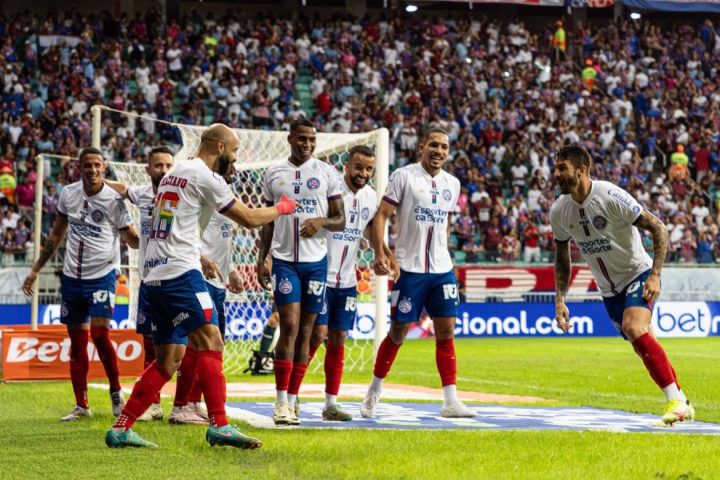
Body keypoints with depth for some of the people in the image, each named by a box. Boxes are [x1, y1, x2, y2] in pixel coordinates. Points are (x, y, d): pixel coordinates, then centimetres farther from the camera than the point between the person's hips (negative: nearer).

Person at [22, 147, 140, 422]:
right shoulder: (68, 194, 3)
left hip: (101, 275, -5)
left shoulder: (113, 200, -10)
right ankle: (81, 405, 15)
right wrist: (36, 270, 16)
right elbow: (57, 235, 14)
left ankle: (116, 393, 3)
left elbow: (132, 239, -7)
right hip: (72, 277, 5)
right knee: (77, 342, 7)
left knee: (100, 334, -17)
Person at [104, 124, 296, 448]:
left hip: (155, 275, 9)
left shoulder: (175, 173, 21)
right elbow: (249, 219, -2)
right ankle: (219, 426, -23)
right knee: (210, 342, -14)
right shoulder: (204, 176, -6)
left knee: (169, 359, 10)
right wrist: (281, 208, 13)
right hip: (180, 272, -9)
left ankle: (120, 429, 8)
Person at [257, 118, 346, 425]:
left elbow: (340, 221, 6)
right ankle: (281, 401, -10)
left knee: (305, 331, 4)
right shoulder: (274, 174, 7)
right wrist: (261, 259, 6)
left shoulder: (327, 174, 4)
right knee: (289, 326, -12)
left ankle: (292, 400, 11)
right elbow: (267, 222, 13)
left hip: (316, 261, 1)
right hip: (284, 259, -1)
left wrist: (322, 221, -15)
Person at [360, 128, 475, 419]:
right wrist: (379, 254, -17)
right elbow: (381, 215, -7)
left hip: (442, 269, 4)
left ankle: (451, 401, -2)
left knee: (446, 332, -2)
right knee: (398, 333, 2)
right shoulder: (403, 176, -5)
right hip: (409, 269, -4)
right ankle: (374, 391, 20)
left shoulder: (452, 184, 11)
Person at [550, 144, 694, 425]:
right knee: (644, 347, 8)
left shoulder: (610, 197, -22)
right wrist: (560, 300, 4)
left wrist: (655, 275, -24)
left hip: (638, 275, -6)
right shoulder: (558, 211, -3)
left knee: (634, 329, -29)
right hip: (609, 290, 6)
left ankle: (676, 399, -24)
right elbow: (561, 256, 13)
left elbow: (658, 228, -17)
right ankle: (683, 406, 21)